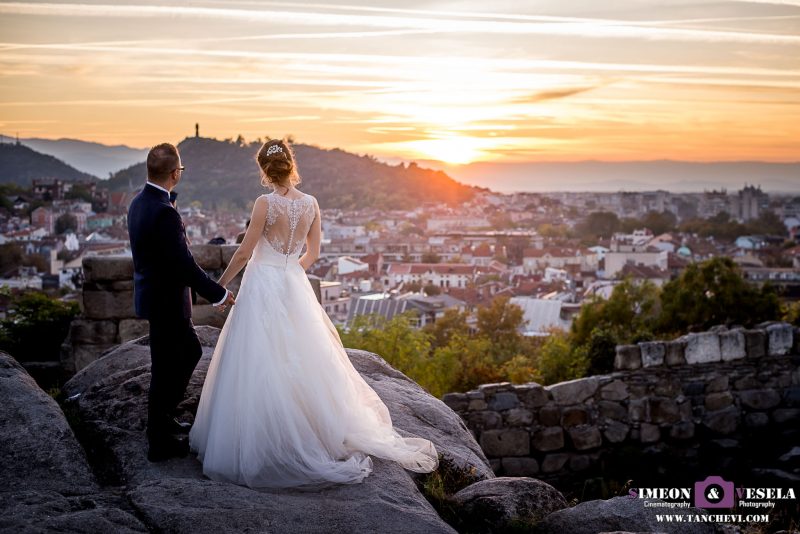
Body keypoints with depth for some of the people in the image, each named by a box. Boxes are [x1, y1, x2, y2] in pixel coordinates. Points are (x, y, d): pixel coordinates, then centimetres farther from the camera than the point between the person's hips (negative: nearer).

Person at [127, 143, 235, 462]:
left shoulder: (139, 202, 4)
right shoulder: (164, 212, -26)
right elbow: (184, 265, -25)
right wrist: (218, 294, -16)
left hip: (153, 294, 10)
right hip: (166, 301, -10)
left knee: (190, 352, 24)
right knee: (166, 368, 3)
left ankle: (162, 417, 35)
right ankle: (159, 442, 15)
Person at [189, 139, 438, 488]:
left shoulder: (266, 203, -15)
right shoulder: (311, 204, 0)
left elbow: (244, 253, -10)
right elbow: (312, 254, 8)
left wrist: (221, 283, 4)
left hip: (262, 288, -5)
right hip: (295, 288, 6)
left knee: (263, 368, 1)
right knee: (300, 362, 17)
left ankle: (257, 445, 7)